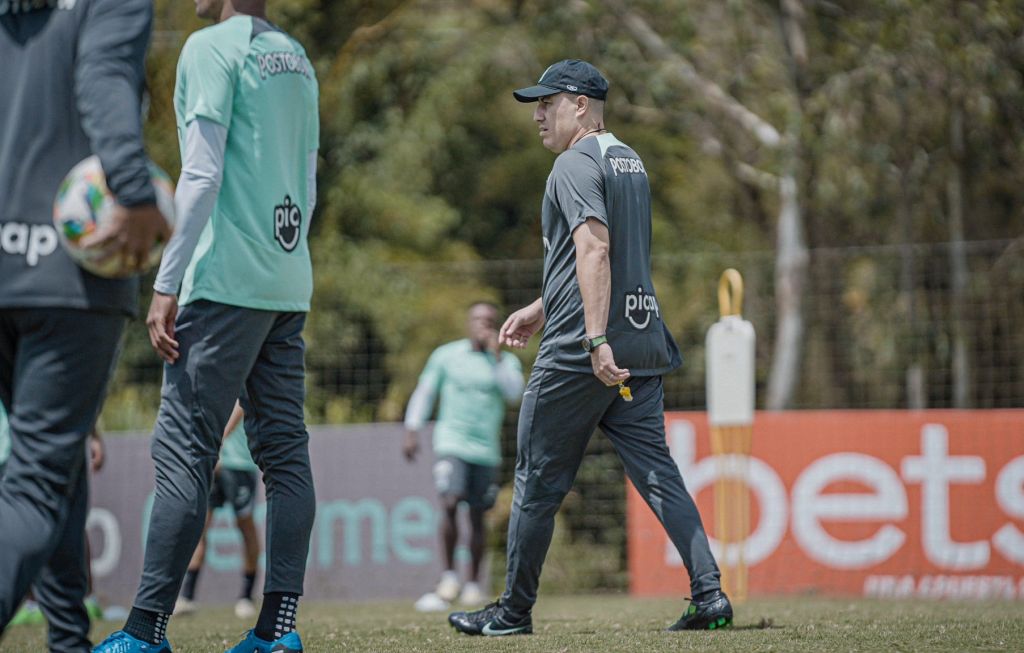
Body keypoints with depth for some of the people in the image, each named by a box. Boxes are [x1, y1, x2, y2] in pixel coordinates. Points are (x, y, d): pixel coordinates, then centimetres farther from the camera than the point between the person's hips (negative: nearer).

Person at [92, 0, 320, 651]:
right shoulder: (297, 58, 16)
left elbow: (202, 175, -14)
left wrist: (167, 286, -14)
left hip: (227, 282, -8)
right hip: (290, 287, 8)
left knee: (184, 450, -8)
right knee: (286, 451, 5)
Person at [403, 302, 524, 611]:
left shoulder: (506, 362, 8)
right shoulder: (446, 356, 6)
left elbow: (514, 393, -9)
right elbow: (424, 392, 10)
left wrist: (497, 355, -13)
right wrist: (412, 431, 4)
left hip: (486, 450, 2)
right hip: (451, 444, -2)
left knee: (477, 516, 5)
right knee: (450, 504, -19)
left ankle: (473, 583, 15)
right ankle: (449, 578, -10)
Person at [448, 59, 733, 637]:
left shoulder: (577, 163, -9)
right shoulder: (631, 162, 20)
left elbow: (595, 250, -22)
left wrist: (596, 340, -29)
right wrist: (540, 310, 33)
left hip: (578, 353, -8)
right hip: (644, 347, 8)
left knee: (540, 480, 3)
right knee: (658, 473, 2)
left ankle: (515, 611, 10)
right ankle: (710, 594, -11)